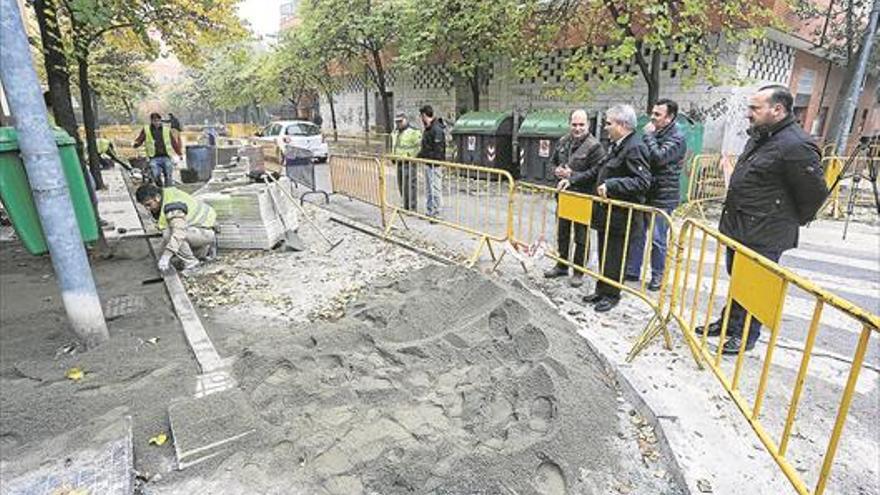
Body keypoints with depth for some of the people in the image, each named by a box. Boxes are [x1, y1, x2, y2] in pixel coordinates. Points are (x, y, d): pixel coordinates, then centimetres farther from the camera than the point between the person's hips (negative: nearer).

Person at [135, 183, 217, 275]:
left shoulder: (172, 205, -27)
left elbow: (179, 233, -38)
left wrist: (165, 256, -42)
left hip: (206, 231, -10)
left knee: (169, 233, -27)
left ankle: (191, 262, -14)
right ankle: (206, 251, 22)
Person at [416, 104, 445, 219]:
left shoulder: (437, 129, -16)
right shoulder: (427, 129, 14)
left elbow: (438, 151, -20)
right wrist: (418, 156, 14)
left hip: (435, 164, -10)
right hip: (427, 163, 10)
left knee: (435, 189, -5)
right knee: (428, 190, 16)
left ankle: (436, 214, 2)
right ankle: (430, 212, 25)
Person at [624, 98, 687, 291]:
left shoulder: (677, 138, -10)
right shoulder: (655, 134, 14)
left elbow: (658, 157, -25)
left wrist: (648, 135, -15)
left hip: (662, 197, -7)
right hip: (645, 193, 8)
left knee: (657, 239, 0)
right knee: (636, 234, 11)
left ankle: (657, 276, 15)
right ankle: (632, 270, 22)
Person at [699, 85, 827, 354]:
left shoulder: (797, 146, -20)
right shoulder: (759, 136, 10)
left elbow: (815, 191, -15)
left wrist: (791, 222, -1)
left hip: (765, 235, -9)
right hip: (739, 226, 9)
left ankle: (745, 336, 18)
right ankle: (729, 322, 35)